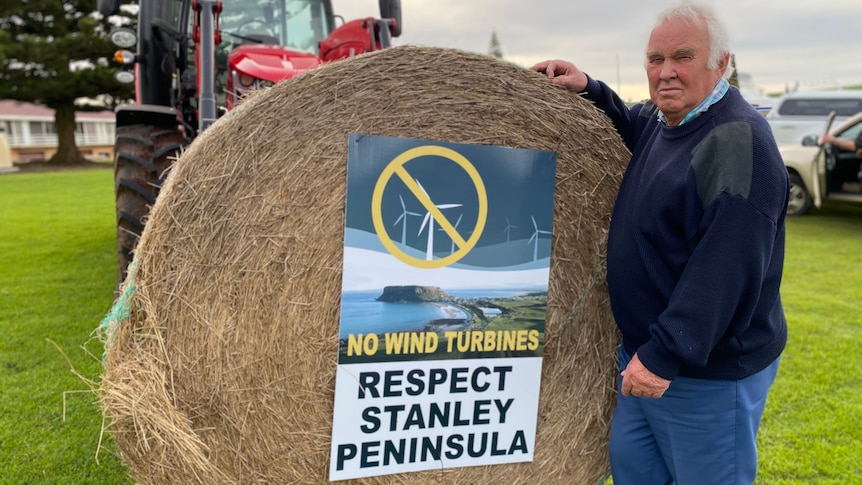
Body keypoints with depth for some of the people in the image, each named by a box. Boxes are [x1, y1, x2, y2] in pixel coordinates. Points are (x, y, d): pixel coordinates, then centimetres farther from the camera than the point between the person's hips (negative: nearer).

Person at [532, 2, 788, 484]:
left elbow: (726, 268, -29)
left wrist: (665, 354, -29)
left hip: (709, 370, -9)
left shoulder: (738, 142, -23)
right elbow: (628, 125, 29)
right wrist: (588, 88, 10)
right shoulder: (658, 119, 4)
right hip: (645, 351, 9)